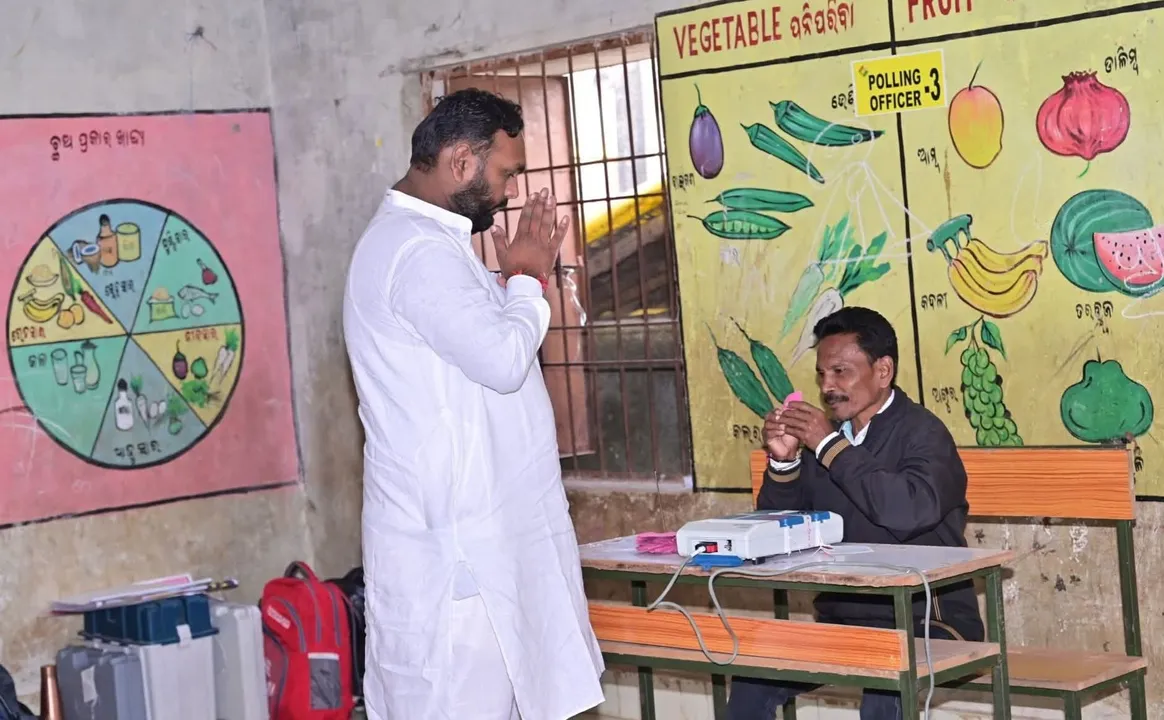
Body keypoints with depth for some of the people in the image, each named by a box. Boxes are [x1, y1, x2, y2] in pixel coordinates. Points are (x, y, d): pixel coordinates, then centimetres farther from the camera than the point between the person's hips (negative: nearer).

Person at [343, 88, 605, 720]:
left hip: (472, 530, 11)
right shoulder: (420, 252, -18)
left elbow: (485, 340, 24)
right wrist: (528, 278, -5)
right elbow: (502, 359, -22)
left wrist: (521, 273, 12)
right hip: (453, 542, -11)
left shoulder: (420, 240, 18)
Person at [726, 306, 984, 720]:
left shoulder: (922, 432, -9)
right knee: (752, 678, -12)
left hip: (926, 623, -6)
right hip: (842, 621, 6)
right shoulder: (820, 437, 9)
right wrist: (783, 462, -8)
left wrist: (831, 447, -22)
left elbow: (911, 511, -30)